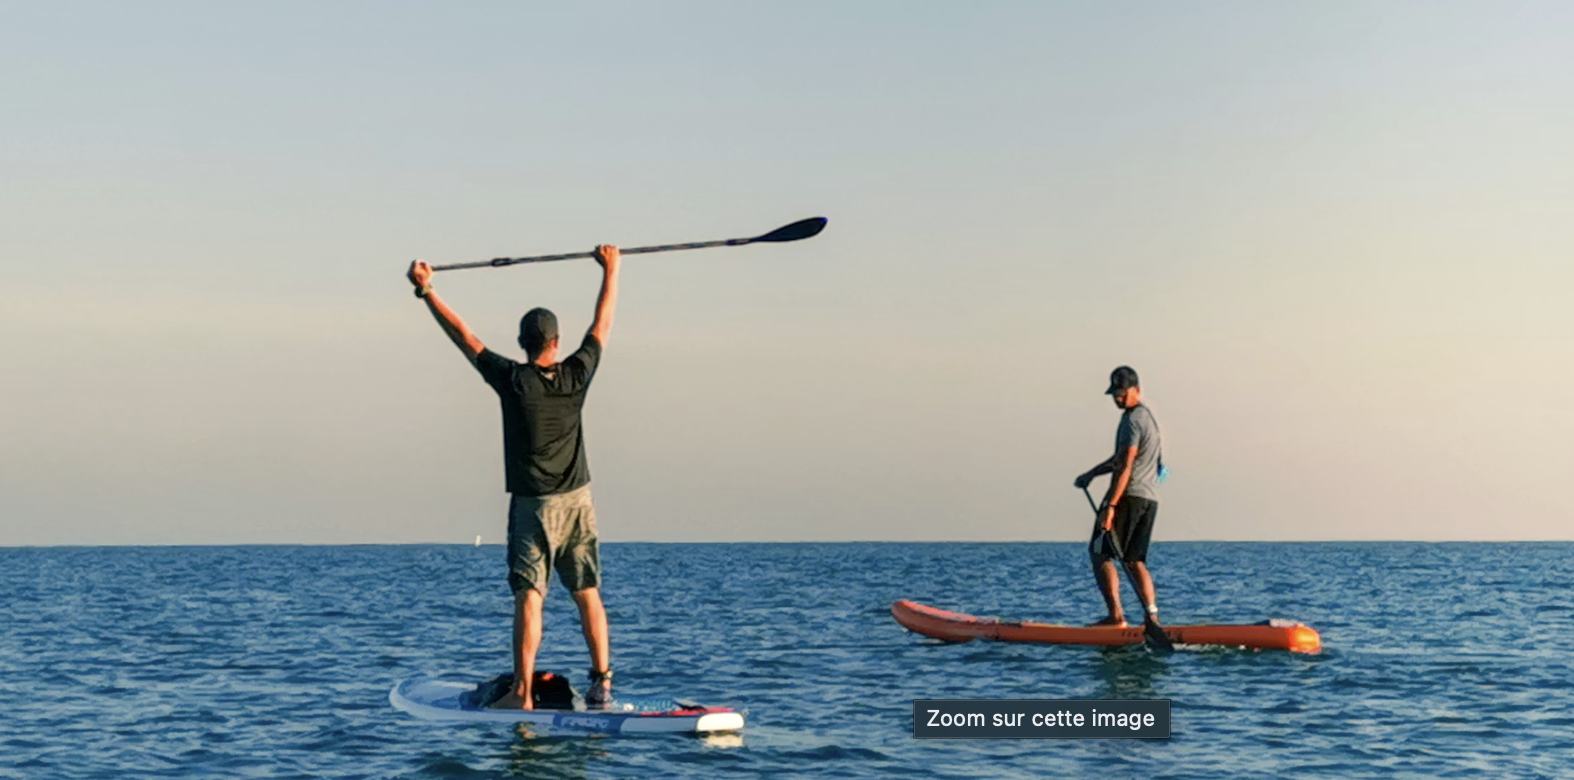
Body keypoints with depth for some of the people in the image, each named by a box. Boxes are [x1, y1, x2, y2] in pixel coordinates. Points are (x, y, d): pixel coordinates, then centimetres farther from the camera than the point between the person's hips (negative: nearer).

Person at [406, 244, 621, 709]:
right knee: (587, 594, 8)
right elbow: (603, 325, 10)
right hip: (578, 501, 3)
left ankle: (522, 693, -10)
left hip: (533, 505, -3)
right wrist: (611, 270, 22)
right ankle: (602, 683, 6)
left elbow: (462, 335, -5)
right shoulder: (576, 375, -4)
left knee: (529, 597, -6)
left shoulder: (512, 380, -11)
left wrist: (425, 290, 2)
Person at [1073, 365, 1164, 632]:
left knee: (1099, 553, -3)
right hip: (1150, 498, 9)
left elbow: (1125, 466, -19)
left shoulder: (1132, 420, -11)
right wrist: (1091, 474, 28)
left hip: (1129, 496, -9)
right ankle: (1152, 618, -1)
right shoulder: (1148, 417, 21)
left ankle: (1115, 615, -11)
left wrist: (1110, 506, -23)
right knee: (1134, 561, 11)